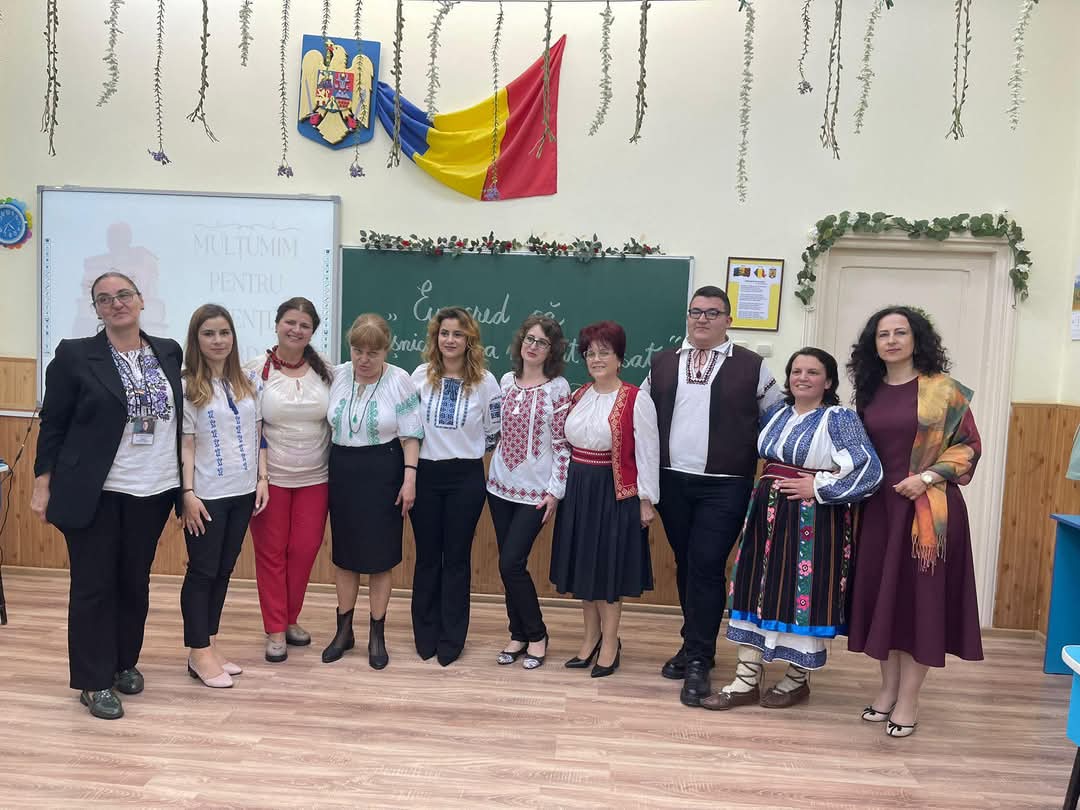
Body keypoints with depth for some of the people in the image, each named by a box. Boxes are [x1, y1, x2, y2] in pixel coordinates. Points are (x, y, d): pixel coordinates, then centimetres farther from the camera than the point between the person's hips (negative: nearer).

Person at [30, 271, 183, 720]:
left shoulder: (169, 352, 6)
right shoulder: (75, 355, -5)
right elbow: (53, 425, -2)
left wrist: (185, 481, 9)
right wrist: (42, 485, -4)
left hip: (153, 491, 3)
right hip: (94, 492, -3)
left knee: (135, 582, 14)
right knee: (93, 585, 5)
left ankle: (125, 662, 31)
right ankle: (94, 682, 17)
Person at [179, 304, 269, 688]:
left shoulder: (249, 381, 6)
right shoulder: (186, 386, -7)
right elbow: (185, 444, -9)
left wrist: (262, 478, 4)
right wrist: (188, 493, -13)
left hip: (242, 490, 5)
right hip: (207, 494, -5)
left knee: (224, 569, 13)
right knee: (202, 571, 4)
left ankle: (210, 644, 25)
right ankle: (199, 653, 15)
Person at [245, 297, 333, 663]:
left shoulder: (325, 370, 0)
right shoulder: (256, 369, -6)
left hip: (314, 478, 2)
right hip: (270, 477, -2)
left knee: (304, 550, 8)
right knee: (271, 553, 8)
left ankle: (291, 619, 29)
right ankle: (275, 630, 21)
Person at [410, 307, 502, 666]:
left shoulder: (484, 380, -4)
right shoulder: (421, 376, 0)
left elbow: (495, 431, 3)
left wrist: (468, 449, 4)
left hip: (465, 478, -1)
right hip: (425, 475, 2)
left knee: (457, 557, 7)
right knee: (427, 556, 10)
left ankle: (451, 639, 19)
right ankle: (426, 636, 24)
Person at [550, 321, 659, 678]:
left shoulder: (636, 400, -12)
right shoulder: (578, 395, 8)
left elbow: (647, 453, -10)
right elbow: (568, 444, 12)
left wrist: (646, 500, -10)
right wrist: (562, 488, 10)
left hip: (614, 491, -6)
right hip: (578, 488, 6)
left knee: (609, 566, 5)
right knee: (582, 564, 13)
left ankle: (610, 642, 21)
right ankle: (591, 637, 29)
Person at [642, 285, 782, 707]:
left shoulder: (752, 367, 0)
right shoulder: (661, 363, 8)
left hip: (725, 487, -3)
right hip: (672, 482, 4)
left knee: (707, 568, -7)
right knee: (684, 565, 12)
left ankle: (698, 661, 3)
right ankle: (695, 644, 27)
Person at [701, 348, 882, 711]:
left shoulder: (840, 418, -8)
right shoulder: (777, 412, 11)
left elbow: (869, 471, -16)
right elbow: (761, 455, 25)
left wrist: (817, 487, -15)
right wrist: (765, 489, 9)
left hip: (812, 522, -6)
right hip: (767, 516, 6)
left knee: (804, 596, 3)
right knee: (756, 593, 6)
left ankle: (798, 680, 23)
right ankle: (746, 681, 15)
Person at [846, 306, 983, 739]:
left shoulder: (942, 389, -4)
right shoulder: (868, 391, 9)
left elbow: (969, 445, -5)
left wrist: (926, 477, -15)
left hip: (928, 508, -4)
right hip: (879, 506, 5)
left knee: (919, 597, 1)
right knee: (881, 593, 9)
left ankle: (908, 699, 12)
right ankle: (888, 687, 24)